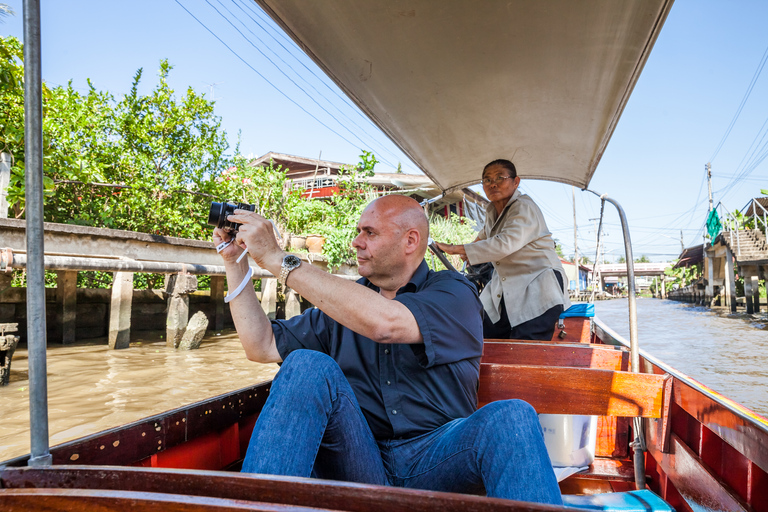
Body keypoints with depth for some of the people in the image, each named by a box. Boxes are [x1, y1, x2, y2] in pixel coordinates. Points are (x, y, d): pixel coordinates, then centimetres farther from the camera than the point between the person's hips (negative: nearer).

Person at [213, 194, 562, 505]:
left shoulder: (453, 292, -1)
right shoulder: (343, 302, 15)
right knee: (307, 366, -21)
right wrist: (234, 263, 6)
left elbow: (383, 322, -23)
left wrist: (276, 259, -19)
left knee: (510, 416, -32)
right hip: (360, 464, 4)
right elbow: (262, 347, 11)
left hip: (436, 461, -3)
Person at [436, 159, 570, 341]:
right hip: (504, 291, 8)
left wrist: (457, 249, -26)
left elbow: (505, 244, -30)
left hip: (536, 291, -8)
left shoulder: (524, 208, -14)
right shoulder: (492, 210, 13)